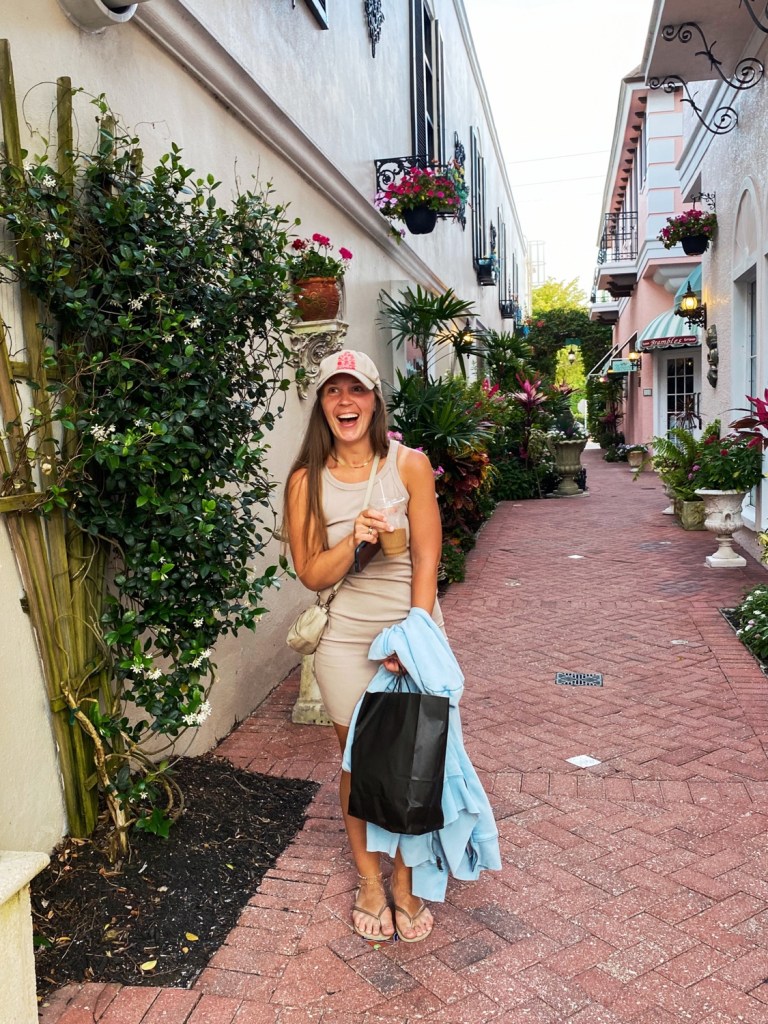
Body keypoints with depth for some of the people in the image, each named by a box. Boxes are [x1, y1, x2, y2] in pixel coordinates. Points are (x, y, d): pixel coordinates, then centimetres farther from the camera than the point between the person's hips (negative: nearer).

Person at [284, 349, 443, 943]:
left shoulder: (410, 464, -5)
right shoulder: (307, 481, -2)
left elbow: (426, 558, -8)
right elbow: (311, 575, -2)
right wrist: (354, 540, -21)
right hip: (348, 643, 1)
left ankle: (405, 883, 31)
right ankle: (370, 881, 34)